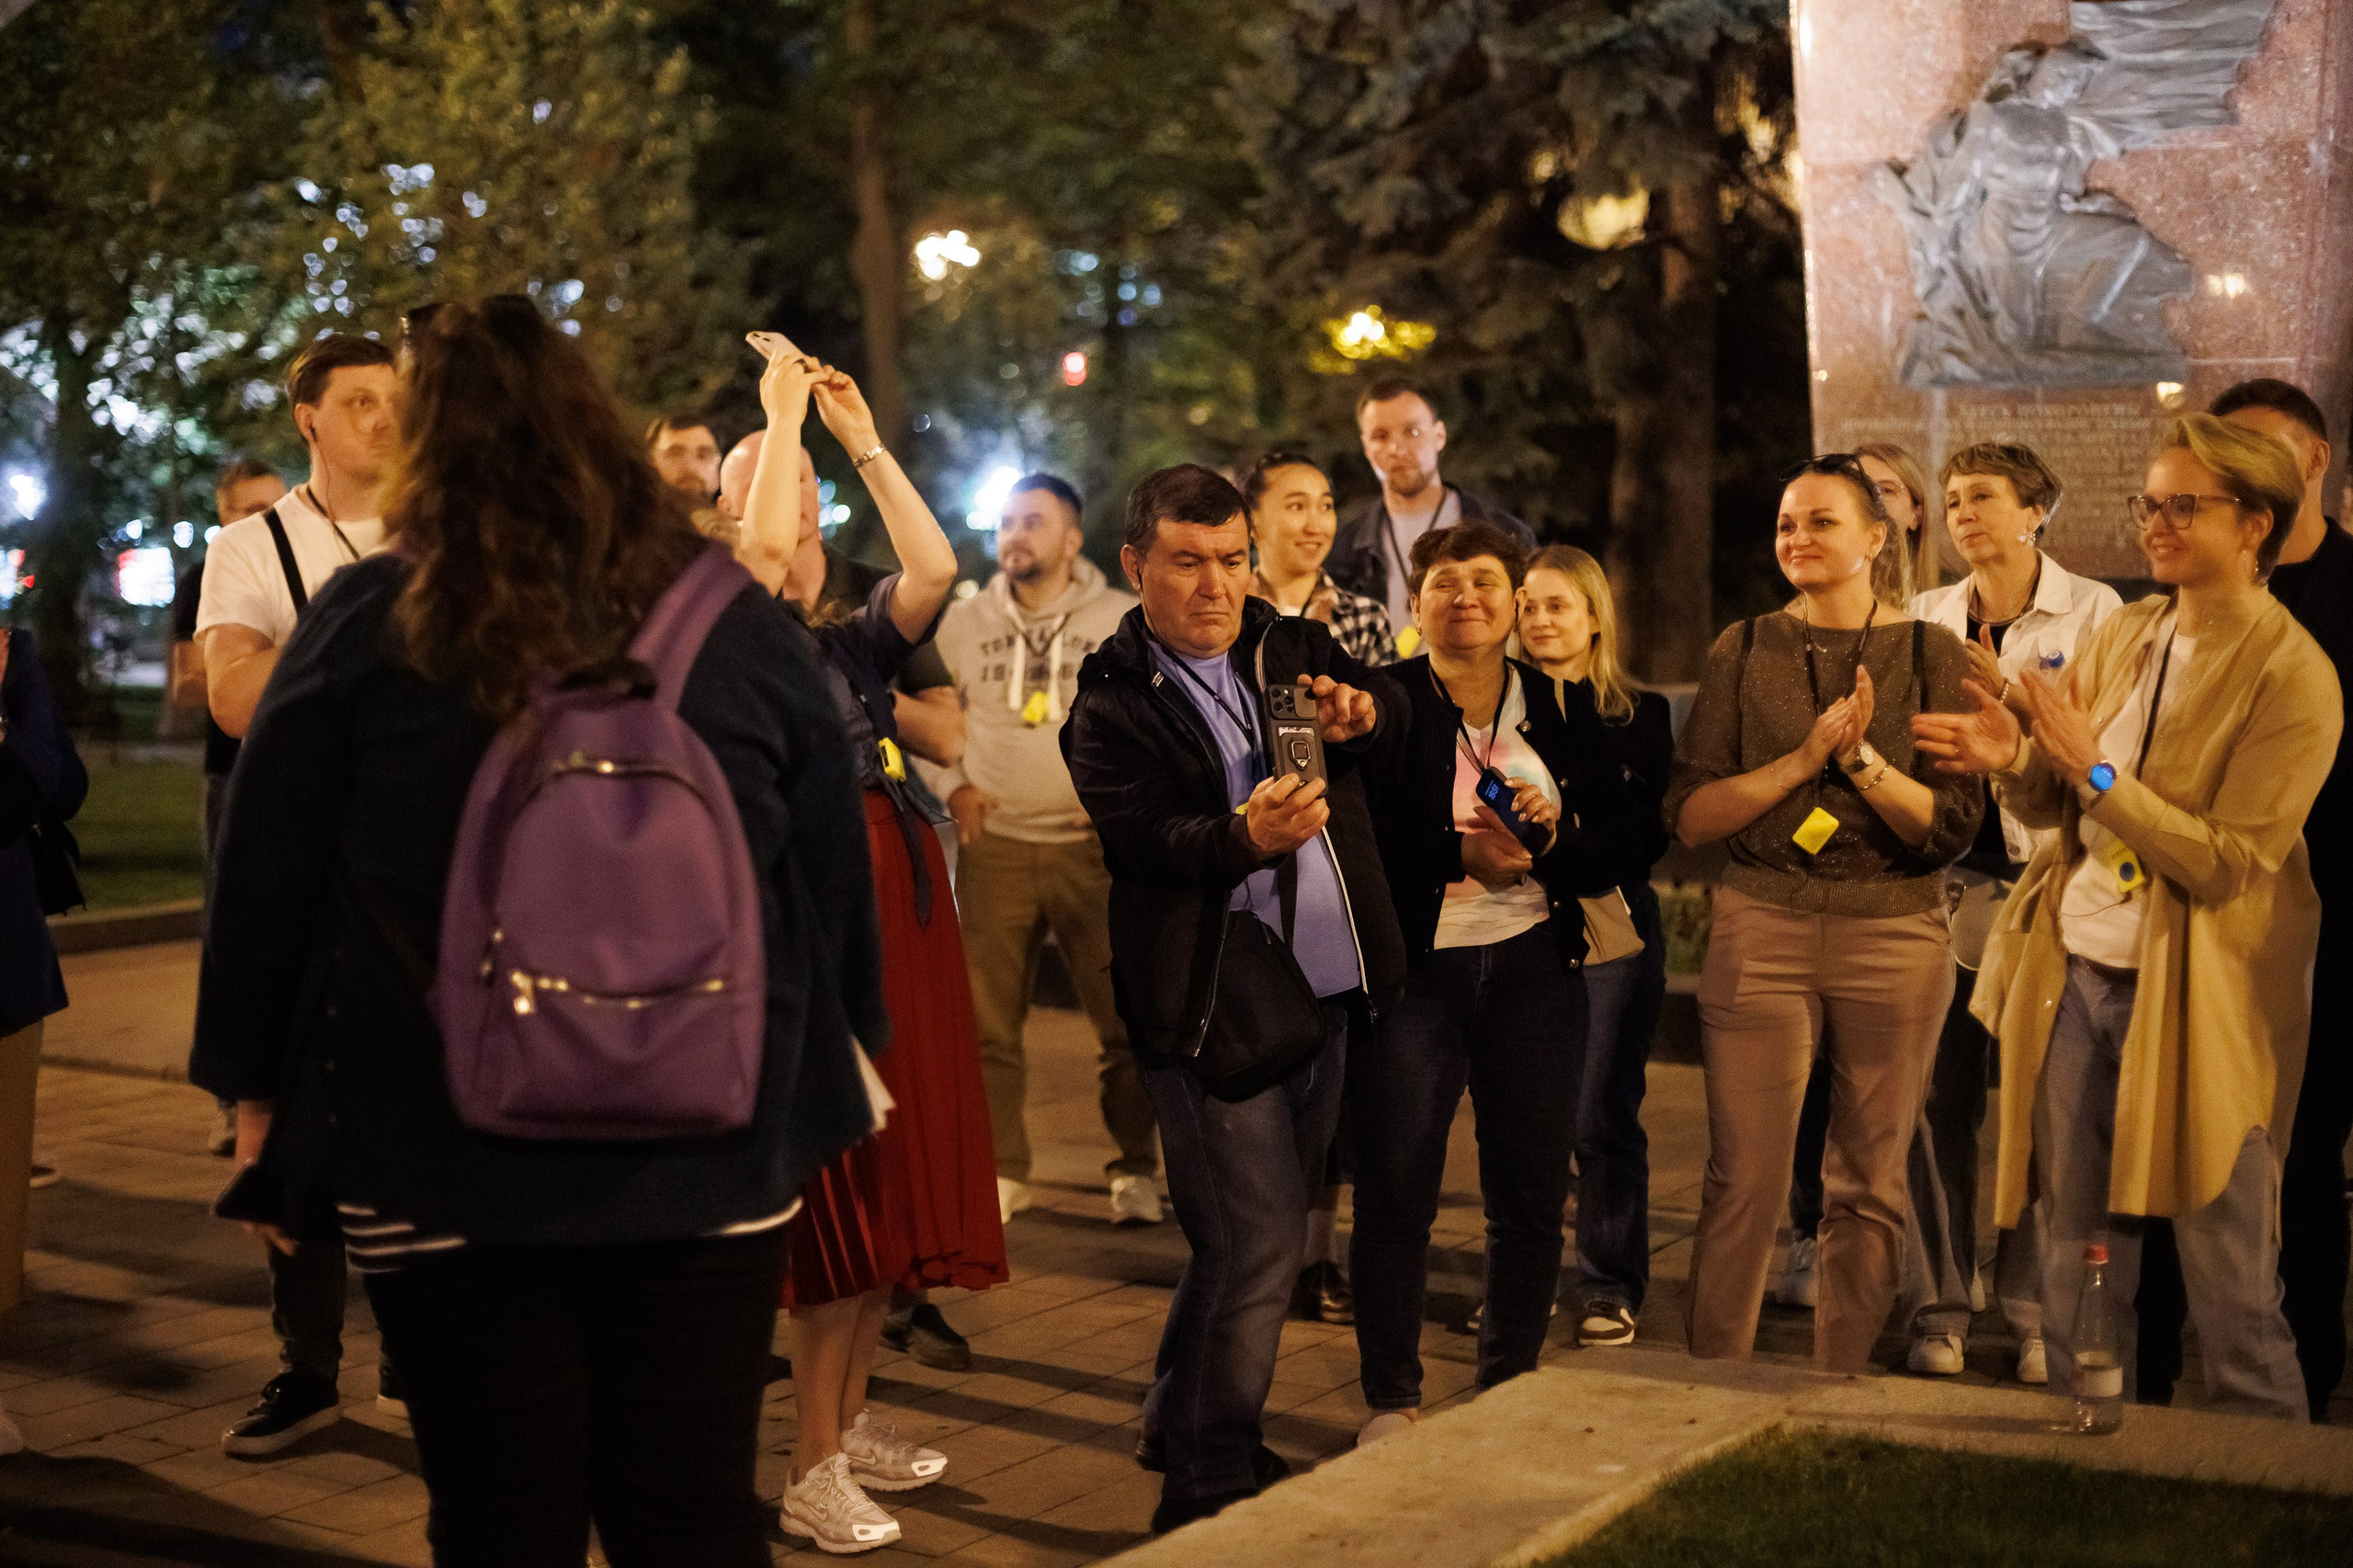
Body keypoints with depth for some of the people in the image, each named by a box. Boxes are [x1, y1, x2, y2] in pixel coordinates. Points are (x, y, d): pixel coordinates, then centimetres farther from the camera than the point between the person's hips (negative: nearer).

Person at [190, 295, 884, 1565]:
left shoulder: (365, 626, -6)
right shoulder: (742, 626, -1)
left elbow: (265, 883, -1)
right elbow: (832, 879, 6)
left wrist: (256, 1085, 12)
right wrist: (827, 1078, 19)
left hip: (444, 1162, -1)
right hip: (712, 1155, 2)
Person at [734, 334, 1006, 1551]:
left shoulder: (855, 646, 13)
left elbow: (934, 570, -3)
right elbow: (759, 551, -22)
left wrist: (862, 439, 1)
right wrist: (783, 419, -11)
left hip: (904, 911, 7)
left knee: (901, 1177, 11)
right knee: (841, 1190, -6)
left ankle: (852, 1418, 26)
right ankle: (814, 1472, 3)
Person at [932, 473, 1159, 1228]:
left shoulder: (1127, 620, 3)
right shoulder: (964, 622, 10)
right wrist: (954, 785, 2)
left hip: (1099, 844, -2)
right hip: (994, 844, 2)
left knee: (1126, 1017, -2)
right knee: (987, 1020, 3)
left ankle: (1136, 1171, 10)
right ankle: (1000, 1171, 14)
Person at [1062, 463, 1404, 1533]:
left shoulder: (1293, 649, 13)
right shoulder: (1112, 706, -4)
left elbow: (1387, 705, -4)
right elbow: (1148, 840, -19)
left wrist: (1354, 710, -28)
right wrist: (1247, 836, -39)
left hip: (1326, 998, 6)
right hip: (1211, 1011, -6)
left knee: (1251, 1239, 16)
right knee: (1256, 1247, -8)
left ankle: (1181, 1431, 34)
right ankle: (1208, 1484, 5)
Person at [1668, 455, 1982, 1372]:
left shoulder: (1929, 653, 3)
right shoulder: (1745, 651, 6)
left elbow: (1952, 826, -4)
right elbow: (1689, 814, -1)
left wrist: (1859, 756, -16)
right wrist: (1805, 758, -11)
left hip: (1894, 935, 0)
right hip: (1761, 928, 0)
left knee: (1869, 1186, 6)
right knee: (1743, 1181, -2)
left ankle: (1840, 1388, 18)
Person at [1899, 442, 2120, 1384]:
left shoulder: (2092, 612, 3)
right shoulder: (1924, 618, 13)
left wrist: (2011, 696, -14)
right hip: (1941, 880, 3)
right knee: (1938, 1103, 1)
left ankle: (2039, 1315, 7)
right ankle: (1938, 1308, 10)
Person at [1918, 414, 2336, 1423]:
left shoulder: (2294, 677, -11)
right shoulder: (2122, 637, 9)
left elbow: (2227, 863, -17)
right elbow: (2052, 804, 16)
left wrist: (2097, 772, -21)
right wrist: (2016, 762, -6)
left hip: (2197, 995, -6)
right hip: (2077, 973, 6)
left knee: (2229, 1291, 1)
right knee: (2077, 1269, 11)